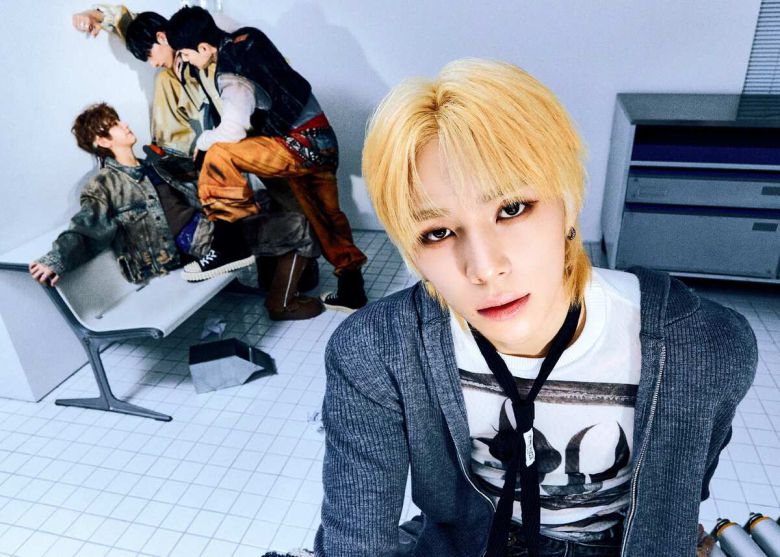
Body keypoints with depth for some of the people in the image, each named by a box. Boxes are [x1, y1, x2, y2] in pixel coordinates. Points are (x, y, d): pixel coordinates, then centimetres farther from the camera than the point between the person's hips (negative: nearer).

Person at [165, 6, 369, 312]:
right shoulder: (247, 37, 5)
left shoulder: (232, 76, -19)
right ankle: (351, 288, 28)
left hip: (301, 146, -10)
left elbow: (232, 131, -30)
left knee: (219, 154, -20)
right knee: (328, 216, 17)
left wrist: (202, 141, -8)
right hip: (322, 142, 10)